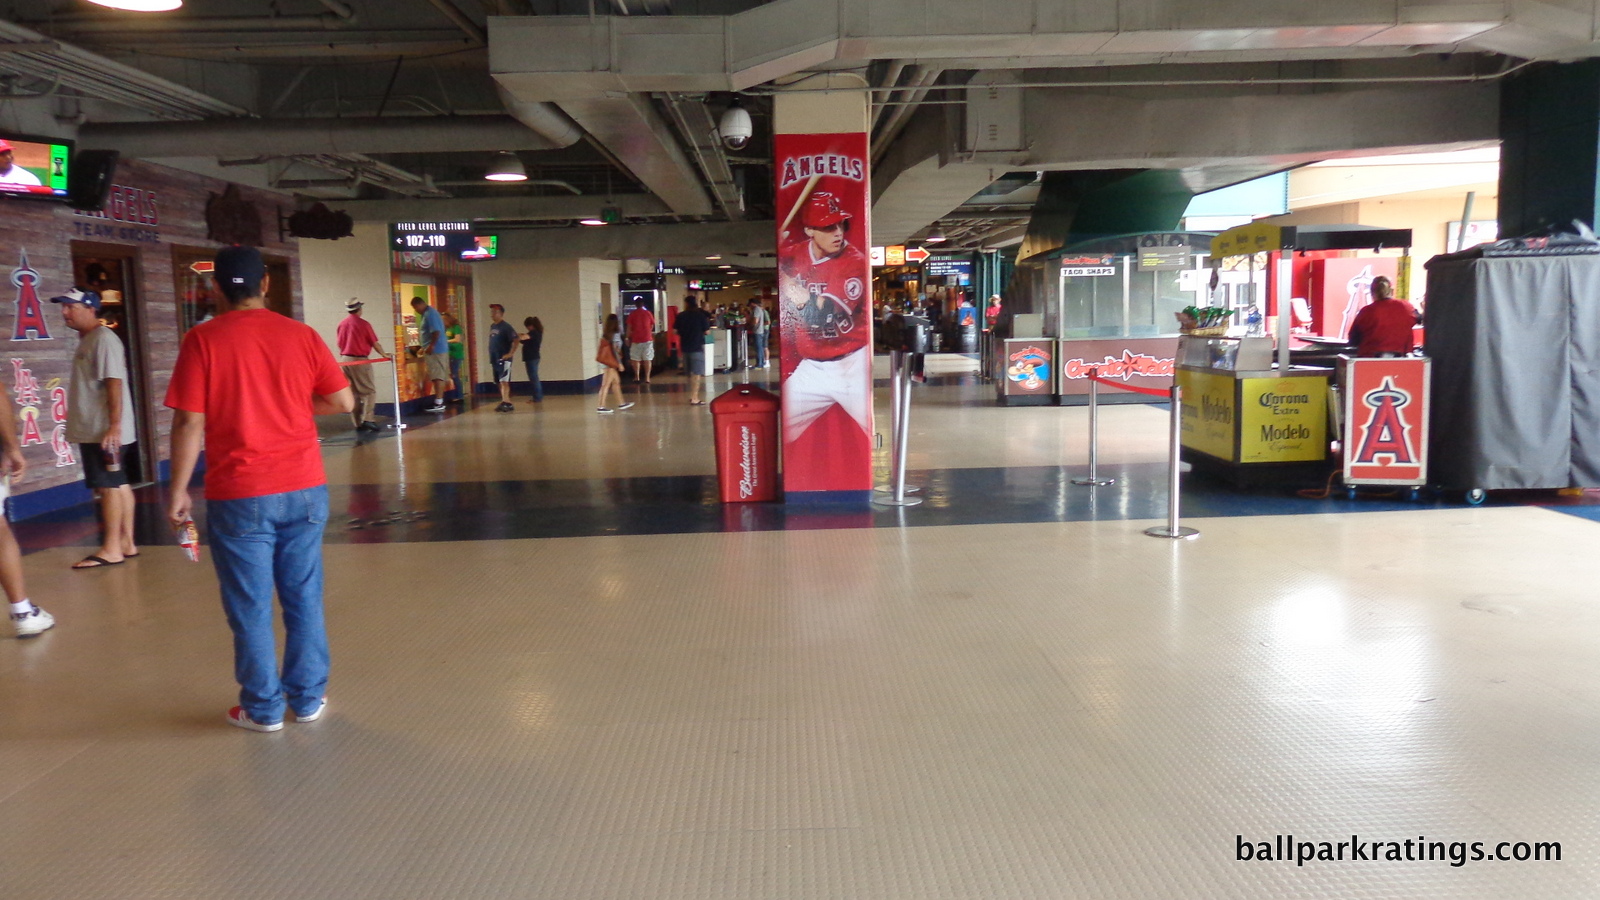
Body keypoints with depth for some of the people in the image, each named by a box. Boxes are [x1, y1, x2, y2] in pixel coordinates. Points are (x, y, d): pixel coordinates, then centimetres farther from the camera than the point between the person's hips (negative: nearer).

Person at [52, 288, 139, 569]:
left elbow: (114, 382, -21)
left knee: (108, 486, -6)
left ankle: (111, 549, -2)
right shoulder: (86, 341, 17)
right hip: (92, 429, 10)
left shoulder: (104, 339, -13)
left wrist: (114, 425, -25)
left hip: (106, 430, -10)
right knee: (118, 485, 11)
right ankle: (126, 543, 16)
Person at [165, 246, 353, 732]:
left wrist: (178, 491, -1)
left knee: (250, 607, 8)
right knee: (304, 599, 12)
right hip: (303, 489, 3)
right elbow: (343, 402, 4)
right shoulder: (301, 335, 1)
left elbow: (189, 423, -9)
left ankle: (263, 709, 17)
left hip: (239, 496, -2)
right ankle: (308, 699, 21)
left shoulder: (203, 340, -6)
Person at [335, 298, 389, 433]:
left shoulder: (342, 324, 7)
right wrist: (383, 354, 10)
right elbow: (374, 343, -4)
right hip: (360, 360, -6)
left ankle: (358, 423, 9)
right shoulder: (363, 324, -9)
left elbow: (340, 344, 13)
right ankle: (367, 419, -14)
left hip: (345, 360, 6)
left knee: (353, 392, 9)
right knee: (370, 390, -1)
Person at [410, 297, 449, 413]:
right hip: (438, 349, 10)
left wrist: (431, 346, -20)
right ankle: (439, 402, 13)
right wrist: (425, 347, 27)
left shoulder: (429, 314, -14)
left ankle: (438, 403, -12)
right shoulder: (428, 313, 18)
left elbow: (436, 332, -24)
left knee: (437, 376, -10)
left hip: (436, 350, -10)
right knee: (439, 376, 10)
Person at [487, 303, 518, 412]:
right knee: (500, 382, 10)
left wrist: (511, 353, -21)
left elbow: (515, 340, -19)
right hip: (494, 359, 8)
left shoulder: (506, 327, -11)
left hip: (504, 359, -8)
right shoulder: (492, 326, 14)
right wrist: (491, 358, 18)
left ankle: (507, 403, -20)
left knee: (504, 381, -14)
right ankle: (504, 402, 16)